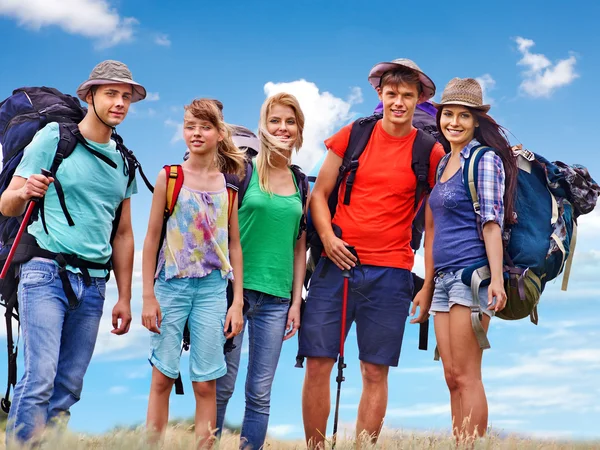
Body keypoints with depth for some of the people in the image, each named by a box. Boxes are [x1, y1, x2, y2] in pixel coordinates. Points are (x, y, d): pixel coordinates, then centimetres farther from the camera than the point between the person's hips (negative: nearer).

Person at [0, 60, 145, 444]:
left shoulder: (123, 160, 14)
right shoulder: (54, 137, -1)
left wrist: (125, 297, 14)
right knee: (40, 378, -14)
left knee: (69, 386, 5)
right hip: (47, 273, -5)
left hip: (93, 282, 5)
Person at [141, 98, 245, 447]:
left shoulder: (228, 184, 5)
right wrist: (148, 296, -3)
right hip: (172, 285, -1)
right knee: (163, 377, 2)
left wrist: (237, 302, 4)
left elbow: (234, 245, 8)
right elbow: (152, 238, 1)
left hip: (212, 288, 1)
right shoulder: (169, 178, 1)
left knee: (206, 383, 2)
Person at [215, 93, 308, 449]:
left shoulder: (301, 183, 12)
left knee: (260, 394, 4)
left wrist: (296, 300, 8)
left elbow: (300, 247, 13)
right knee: (222, 387, -2)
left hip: (276, 298, 3)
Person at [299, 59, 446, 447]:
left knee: (375, 372, 2)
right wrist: (328, 237, -8)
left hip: (390, 273, -1)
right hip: (337, 262, 1)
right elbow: (320, 194, 10)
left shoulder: (430, 153, 3)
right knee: (318, 364, 1)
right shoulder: (353, 135, 6)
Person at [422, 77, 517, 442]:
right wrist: (428, 283, 20)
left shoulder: (485, 159, -5)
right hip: (444, 277, 8)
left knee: (466, 375, -7)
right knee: (452, 377, 7)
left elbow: (491, 222, -12)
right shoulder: (445, 163, 18)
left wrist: (497, 279, -20)